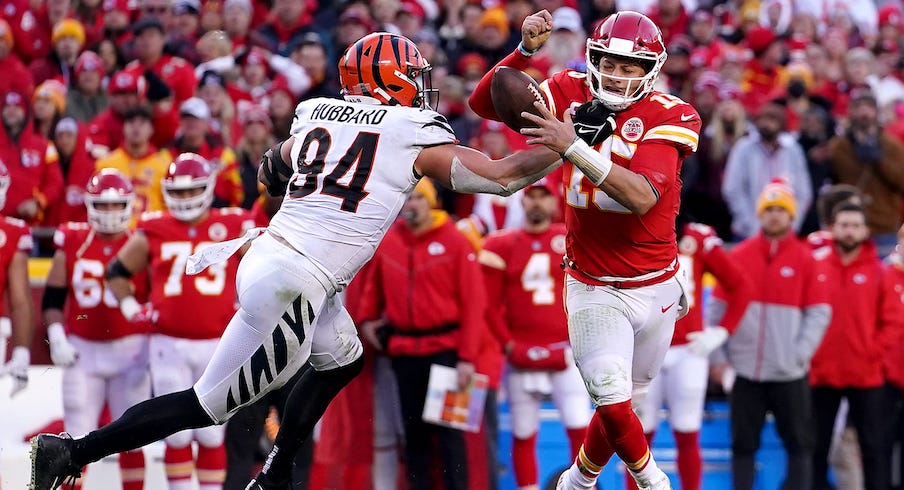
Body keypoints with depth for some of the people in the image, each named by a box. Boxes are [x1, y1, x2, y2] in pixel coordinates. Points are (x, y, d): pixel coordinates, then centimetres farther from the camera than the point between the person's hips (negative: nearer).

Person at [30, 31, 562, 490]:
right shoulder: (416, 136, -2)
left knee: (343, 361, 28)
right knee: (208, 404, -2)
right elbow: (503, 176, 0)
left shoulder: (316, 116, 15)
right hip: (293, 286, -8)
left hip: (268, 255, 8)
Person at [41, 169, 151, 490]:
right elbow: (52, 297, 6)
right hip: (82, 351, 1)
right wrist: (56, 337, -5)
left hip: (129, 349, -1)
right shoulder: (72, 243, 3)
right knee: (77, 435, -1)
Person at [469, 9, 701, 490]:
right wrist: (525, 51, -21)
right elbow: (483, 103, -5)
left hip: (656, 285, 0)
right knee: (612, 399, -14)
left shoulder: (669, 117, -13)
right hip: (593, 288, 0)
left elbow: (642, 197, -28)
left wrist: (573, 147, -37)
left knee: (625, 398, 13)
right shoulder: (573, 92, -4)